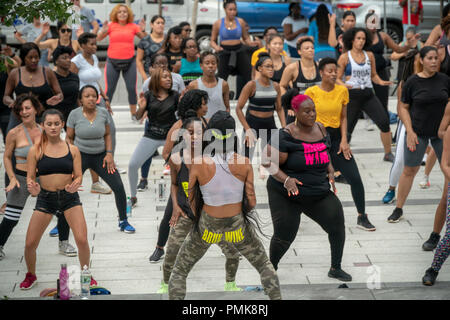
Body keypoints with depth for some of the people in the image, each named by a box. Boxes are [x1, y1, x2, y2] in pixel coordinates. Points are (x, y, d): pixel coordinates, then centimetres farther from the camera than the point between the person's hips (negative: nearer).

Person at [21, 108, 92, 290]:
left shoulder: (72, 150, 3)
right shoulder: (35, 151, 1)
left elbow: (79, 176, 3)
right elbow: (30, 177, 3)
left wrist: (75, 184, -20)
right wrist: (32, 188, -20)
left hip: (69, 197, 0)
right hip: (45, 198, 0)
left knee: (82, 240, -14)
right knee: (30, 244, -1)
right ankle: (31, 275, 28)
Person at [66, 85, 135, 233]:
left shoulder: (103, 113, -4)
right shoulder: (75, 114, -9)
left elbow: (107, 135, 7)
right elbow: (69, 138, 0)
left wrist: (109, 154, -4)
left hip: (100, 156, 2)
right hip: (80, 155, -2)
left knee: (119, 187, -6)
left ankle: (123, 222, 11)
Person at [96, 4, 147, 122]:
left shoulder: (133, 27, 4)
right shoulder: (111, 26, 1)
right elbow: (98, 39, 0)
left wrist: (143, 30, -12)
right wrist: (103, 31, -18)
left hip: (129, 61, 1)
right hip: (112, 61, -1)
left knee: (132, 89, 1)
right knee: (109, 89, -2)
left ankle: (134, 115, 12)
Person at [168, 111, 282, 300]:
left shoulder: (199, 164, -18)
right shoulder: (245, 164, -14)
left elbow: (192, 200, -5)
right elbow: (251, 202, -8)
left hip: (207, 226, -1)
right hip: (238, 225, 1)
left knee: (179, 272, 19)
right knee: (265, 266, 26)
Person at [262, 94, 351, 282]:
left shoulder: (320, 129, 1)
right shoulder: (286, 136, -17)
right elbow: (268, 162, -17)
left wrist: (330, 171, 2)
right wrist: (285, 180, -30)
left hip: (318, 195, 4)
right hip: (286, 195, -4)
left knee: (336, 216, -14)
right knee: (284, 236, -5)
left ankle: (335, 268, -3)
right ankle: (272, 267, 27)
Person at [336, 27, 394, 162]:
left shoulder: (369, 55, 10)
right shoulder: (345, 57, -1)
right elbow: (337, 78, -1)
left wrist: (381, 82, -3)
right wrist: (344, 85, -21)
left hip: (368, 95, 3)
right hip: (352, 95, -3)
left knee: (384, 122, -9)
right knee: (347, 129, 2)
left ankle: (388, 154, 3)